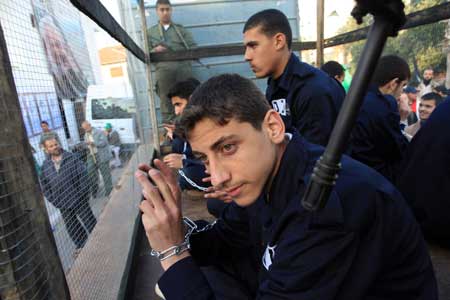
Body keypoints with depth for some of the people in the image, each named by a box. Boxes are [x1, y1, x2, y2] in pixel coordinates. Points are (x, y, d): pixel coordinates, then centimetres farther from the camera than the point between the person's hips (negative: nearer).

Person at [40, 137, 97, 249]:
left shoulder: (72, 158, -9)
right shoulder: (45, 165, 2)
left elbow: (83, 175, -10)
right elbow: (44, 184, 8)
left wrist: (82, 193, -12)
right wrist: (52, 199, 1)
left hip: (78, 199, -4)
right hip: (62, 204, 4)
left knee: (89, 222, 7)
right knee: (72, 227, 17)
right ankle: (81, 245, 34)